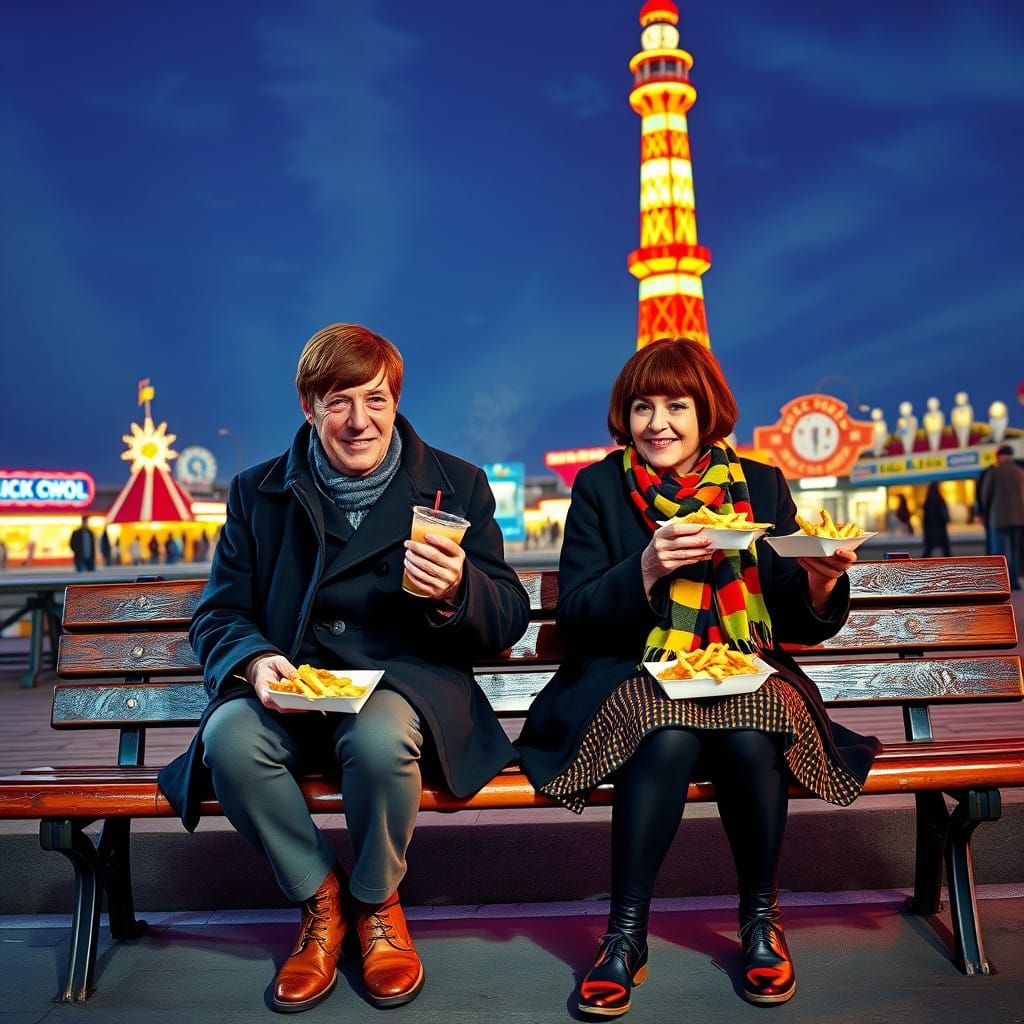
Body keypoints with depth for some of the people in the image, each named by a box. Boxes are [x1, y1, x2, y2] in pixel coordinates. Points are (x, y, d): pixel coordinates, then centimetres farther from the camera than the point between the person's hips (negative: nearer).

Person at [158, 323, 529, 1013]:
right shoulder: (260, 492, 8)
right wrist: (254, 662, -16)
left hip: (407, 678, -2)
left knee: (379, 737, -35)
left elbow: (510, 619, 1)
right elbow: (218, 615, 8)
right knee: (229, 737, -29)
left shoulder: (456, 485, 3)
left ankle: (377, 902, 0)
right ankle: (319, 896, 0)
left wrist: (457, 590, -24)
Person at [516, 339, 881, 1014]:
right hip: (635, 674, -1)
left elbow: (801, 626, 9)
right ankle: (626, 936, -13)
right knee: (668, 738, -33)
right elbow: (575, 616, -3)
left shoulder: (761, 484, 9)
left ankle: (762, 919, -3)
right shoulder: (600, 487, 4)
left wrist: (822, 578, -13)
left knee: (749, 739, -30)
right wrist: (648, 566, -19)